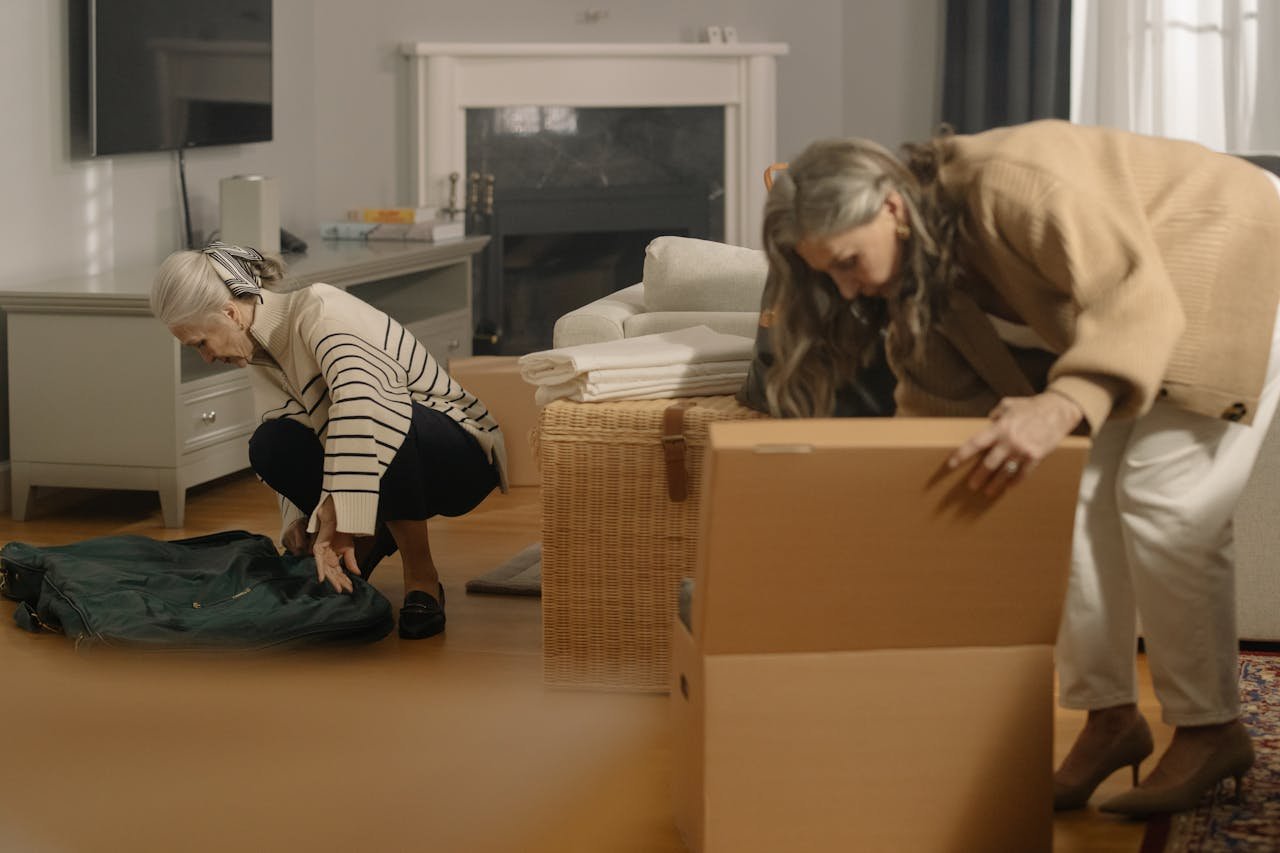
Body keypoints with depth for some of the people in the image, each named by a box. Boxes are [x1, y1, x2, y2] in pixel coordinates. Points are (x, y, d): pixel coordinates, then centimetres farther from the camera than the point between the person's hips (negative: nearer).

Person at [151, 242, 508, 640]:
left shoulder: (317, 309, -26)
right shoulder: (261, 353, 2)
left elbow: (360, 401, -44)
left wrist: (337, 519, -47)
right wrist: (299, 521, -9)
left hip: (462, 455, -7)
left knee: (383, 411, -38)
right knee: (270, 445, -15)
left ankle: (422, 579, -22)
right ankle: (374, 539, 7)